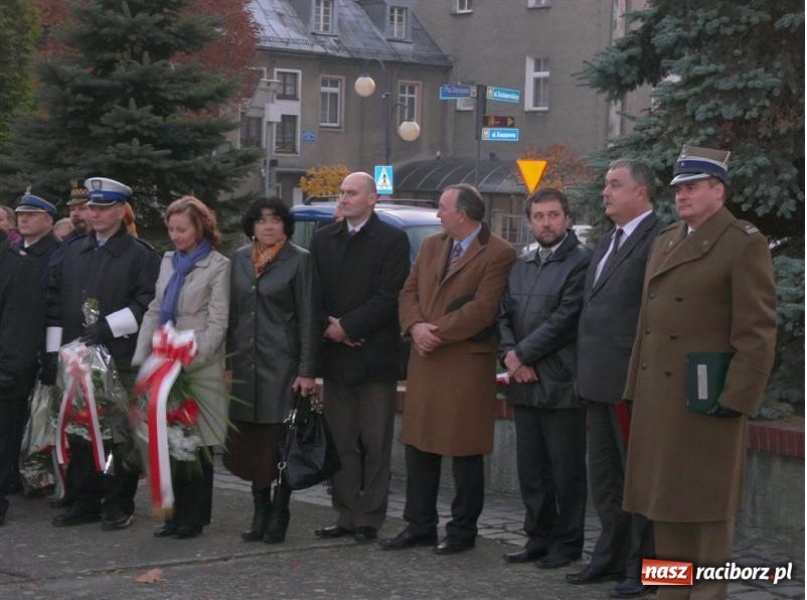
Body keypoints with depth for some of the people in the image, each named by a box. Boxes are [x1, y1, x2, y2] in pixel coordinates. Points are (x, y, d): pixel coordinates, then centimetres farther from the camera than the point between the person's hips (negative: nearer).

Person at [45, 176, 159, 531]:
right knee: (78, 433, 8)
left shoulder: (140, 256, -1)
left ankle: (118, 505, 6)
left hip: (120, 363, -5)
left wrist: (108, 326, -16)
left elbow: (147, 305, -9)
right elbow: (55, 304, 14)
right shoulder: (73, 252, 16)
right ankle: (85, 502, 17)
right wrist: (53, 352, 7)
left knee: (119, 435, -3)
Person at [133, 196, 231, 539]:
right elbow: (154, 312, 14)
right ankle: (175, 514, 14)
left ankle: (194, 518, 7)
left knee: (198, 444, 0)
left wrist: (189, 360, -17)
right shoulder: (168, 262, 15)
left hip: (200, 369, -6)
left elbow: (217, 324, -9)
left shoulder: (218, 267, -4)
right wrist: (141, 358, 3)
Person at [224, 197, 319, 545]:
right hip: (244, 364, 5)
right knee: (250, 443, 7)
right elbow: (232, 312, 13)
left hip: (282, 364, -5)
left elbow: (308, 319, -6)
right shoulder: (240, 259, 11)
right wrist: (227, 361, 7)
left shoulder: (299, 260, -3)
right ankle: (260, 513, 17)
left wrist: (307, 371, -11)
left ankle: (278, 517, 7)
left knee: (281, 444, -1)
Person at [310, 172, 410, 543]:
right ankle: (346, 516, 14)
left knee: (375, 444, 0)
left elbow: (389, 297, -11)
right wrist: (328, 326, -8)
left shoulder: (392, 241, -3)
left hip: (375, 357, -5)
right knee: (340, 443, 8)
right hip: (335, 356, 5)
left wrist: (346, 326, -13)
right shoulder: (323, 240, 13)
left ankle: (369, 518, 5)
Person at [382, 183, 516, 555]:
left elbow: (482, 308, -17)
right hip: (424, 361, 7)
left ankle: (462, 531, 12)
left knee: (464, 452, 1)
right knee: (418, 447, 11)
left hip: (467, 366, -7)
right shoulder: (432, 246, 15)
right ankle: (419, 526, 20)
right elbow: (409, 292, 11)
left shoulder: (498, 254, -10)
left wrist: (437, 332, -16)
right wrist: (416, 326, -8)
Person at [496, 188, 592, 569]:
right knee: (531, 467, 12)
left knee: (566, 470, 0)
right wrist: (509, 355, -4)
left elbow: (565, 319, -14)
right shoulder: (520, 266, 17)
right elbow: (503, 316, 14)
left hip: (561, 384, -7)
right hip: (524, 383, 7)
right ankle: (539, 537, 21)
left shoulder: (581, 262, -8)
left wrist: (522, 355, -10)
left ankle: (567, 542, 9)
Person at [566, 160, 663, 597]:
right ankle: (611, 557, 27)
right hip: (600, 380, 9)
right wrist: (585, 371, 16)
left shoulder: (659, 240, -13)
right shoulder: (607, 243, 18)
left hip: (632, 380, -9)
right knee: (604, 477, 16)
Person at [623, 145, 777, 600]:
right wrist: (636, 386, 14)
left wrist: (737, 399, -17)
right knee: (667, 498, 13)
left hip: (707, 398, -7)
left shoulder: (744, 244, -9)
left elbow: (758, 330, -13)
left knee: (706, 506, 0)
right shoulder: (666, 241, 15)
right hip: (659, 395, 7)